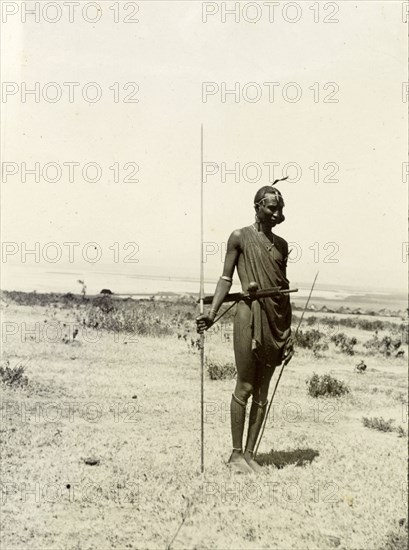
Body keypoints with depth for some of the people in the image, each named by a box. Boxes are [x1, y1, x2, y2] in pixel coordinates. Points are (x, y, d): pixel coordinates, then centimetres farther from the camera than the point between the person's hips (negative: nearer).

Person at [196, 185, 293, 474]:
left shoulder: (281, 244, 15)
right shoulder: (240, 237, 1)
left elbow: (285, 290, 16)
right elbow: (226, 278, -2)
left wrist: (289, 332, 12)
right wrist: (212, 312, -15)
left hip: (276, 321, 5)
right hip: (250, 316, -5)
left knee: (263, 391, 7)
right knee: (245, 387, -1)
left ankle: (250, 452, 16)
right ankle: (236, 453, 10)